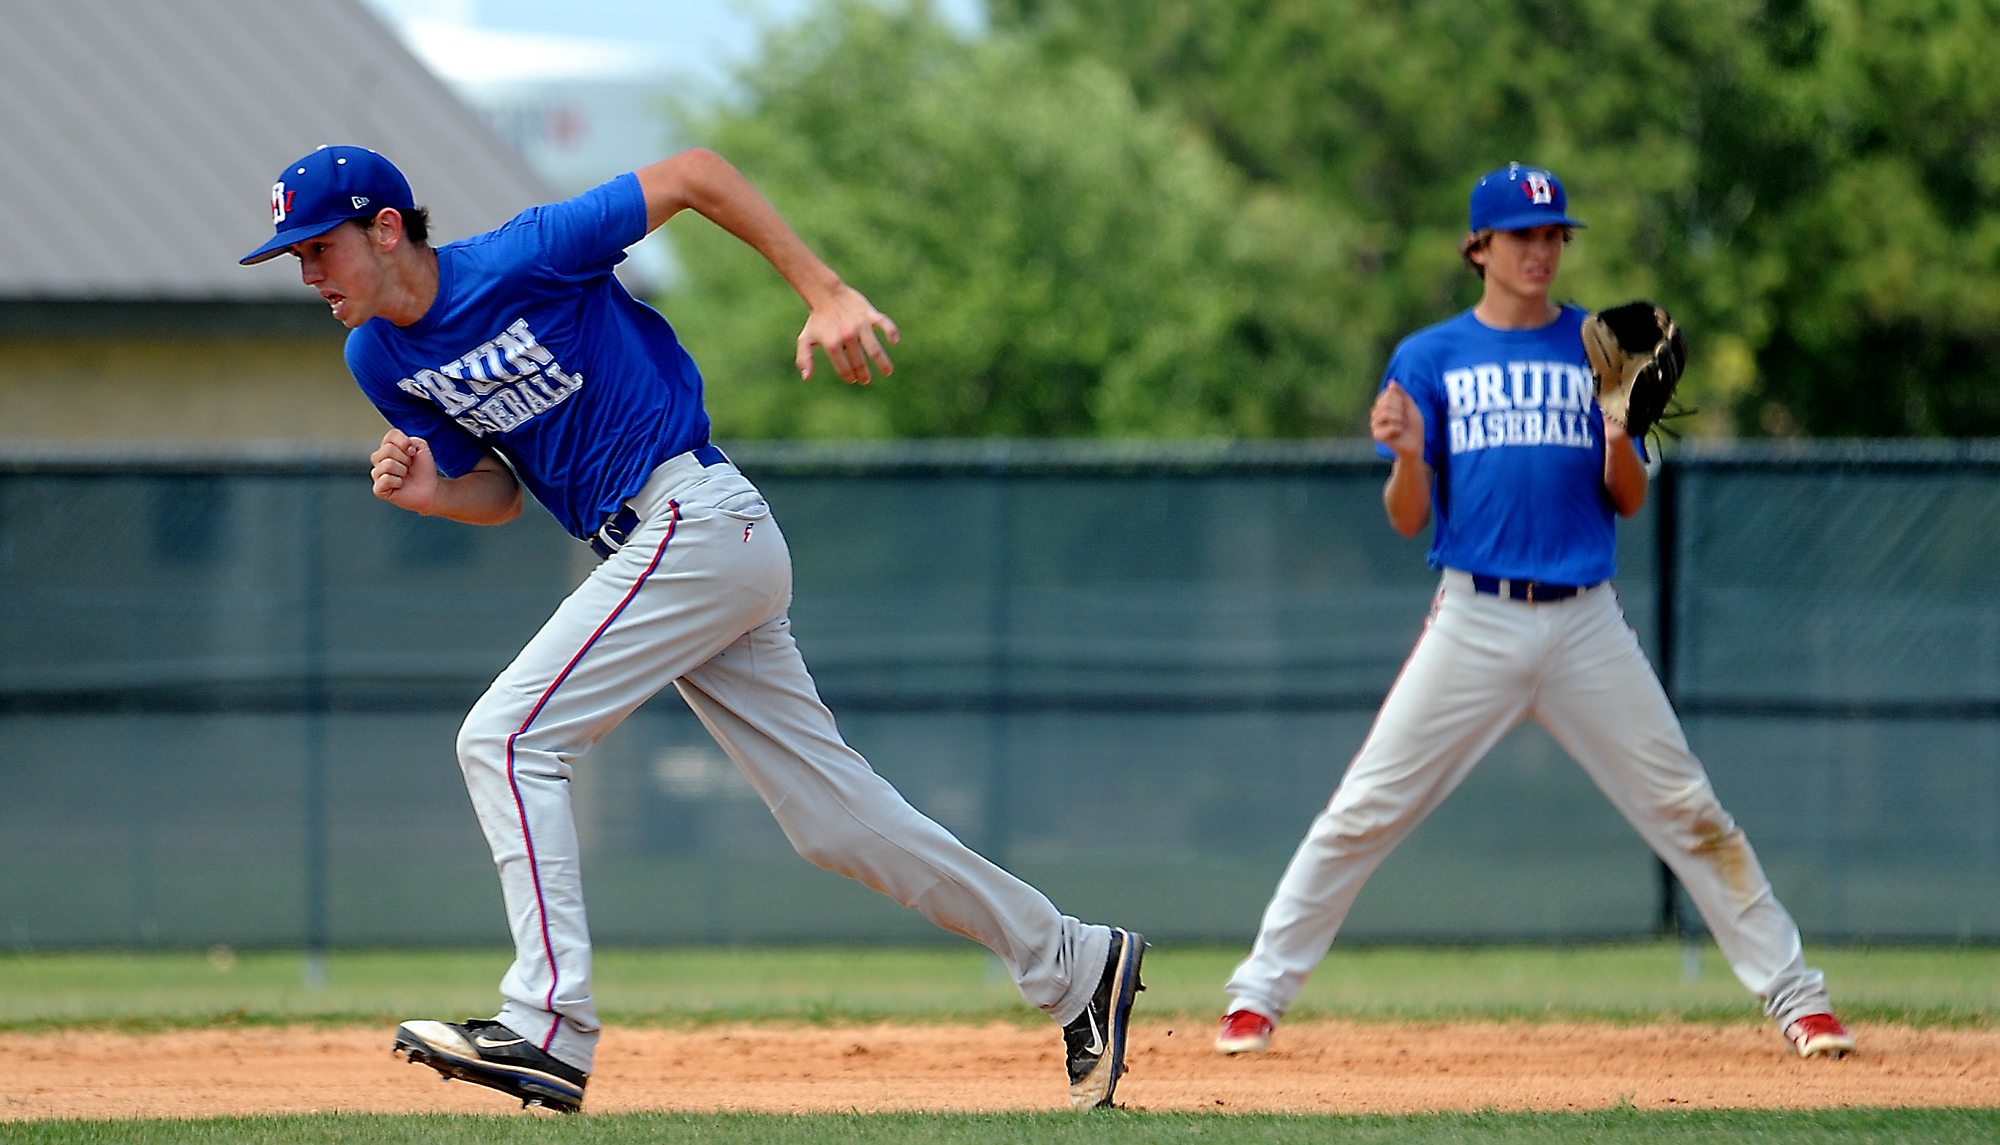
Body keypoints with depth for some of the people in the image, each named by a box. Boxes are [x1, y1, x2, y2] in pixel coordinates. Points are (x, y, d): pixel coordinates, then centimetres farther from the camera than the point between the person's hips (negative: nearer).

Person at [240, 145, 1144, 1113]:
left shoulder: (523, 259, -15)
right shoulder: (380, 360, 8)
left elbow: (694, 176, -11)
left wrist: (826, 294, -16)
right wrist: (430, 493, -5)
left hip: (695, 517, -9)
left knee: (506, 739, -16)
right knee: (835, 818, 9)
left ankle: (548, 1031, -20)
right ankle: (1073, 967, 18)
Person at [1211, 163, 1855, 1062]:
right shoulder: (1429, 358, 6)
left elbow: (1629, 502, 7)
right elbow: (1408, 519, 3)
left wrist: (1620, 437, -13)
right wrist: (1409, 454, -18)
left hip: (1586, 625, 1)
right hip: (1473, 624, -1)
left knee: (1687, 810, -1)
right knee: (1365, 811, -6)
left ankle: (1794, 998, 7)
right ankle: (1258, 995, 2)